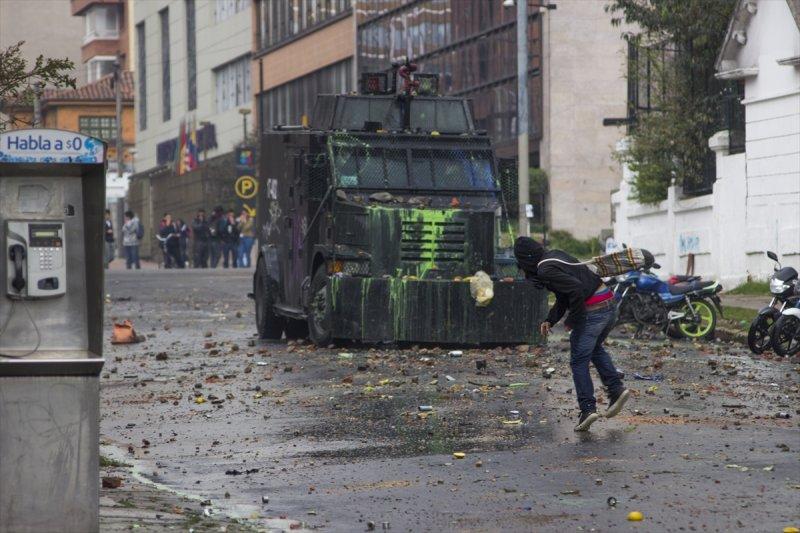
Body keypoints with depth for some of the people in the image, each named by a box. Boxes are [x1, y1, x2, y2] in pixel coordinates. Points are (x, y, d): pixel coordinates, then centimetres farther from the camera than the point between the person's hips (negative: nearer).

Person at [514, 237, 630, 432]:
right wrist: (550, 320, 12)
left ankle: (588, 408, -2)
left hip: (591, 311, -9)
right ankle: (617, 389, 20)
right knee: (596, 349, 29)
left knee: (579, 361, 2)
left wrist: (571, 320, -12)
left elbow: (575, 289, -25)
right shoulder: (556, 255, 15)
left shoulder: (546, 270, -15)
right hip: (608, 304, 9)